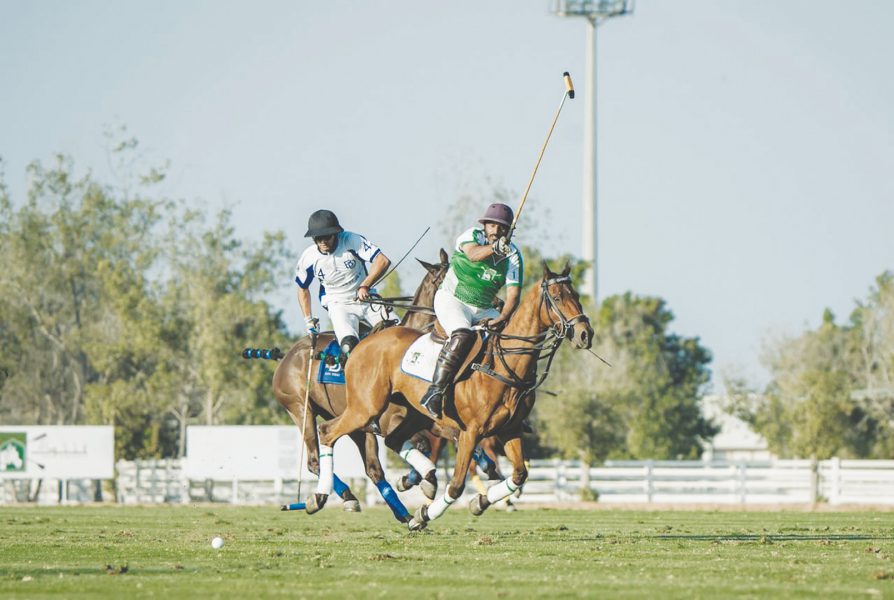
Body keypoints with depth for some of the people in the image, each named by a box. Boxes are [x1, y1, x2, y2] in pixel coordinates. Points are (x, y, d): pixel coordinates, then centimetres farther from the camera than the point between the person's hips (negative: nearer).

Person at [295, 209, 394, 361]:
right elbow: (303, 289, 12)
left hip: (366, 300, 1)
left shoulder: (352, 241, -15)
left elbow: (383, 261, -24)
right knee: (349, 344, -32)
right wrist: (308, 320, 9)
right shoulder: (308, 258, -8)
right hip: (339, 305, -1)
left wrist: (365, 286, -34)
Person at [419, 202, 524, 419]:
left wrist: (502, 318, -29)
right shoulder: (472, 235, -11)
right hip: (451, 300, -5)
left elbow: (513, 294, -10)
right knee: (462, 335, -33)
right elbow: (473, 254, -36)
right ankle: (434, 393, -36)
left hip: (483, 310, 5)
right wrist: (493, 248, -57)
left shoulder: (513, 256, -2)